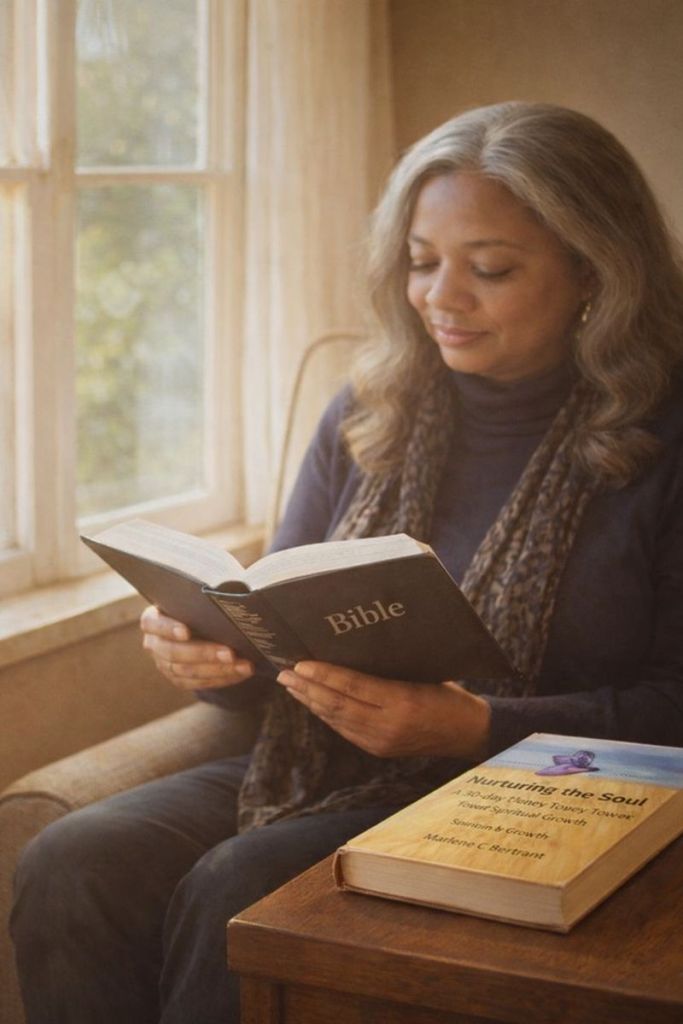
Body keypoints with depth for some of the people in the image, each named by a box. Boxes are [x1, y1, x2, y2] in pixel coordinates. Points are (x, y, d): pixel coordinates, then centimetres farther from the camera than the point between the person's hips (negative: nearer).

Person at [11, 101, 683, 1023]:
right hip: (322, 774, 6)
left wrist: (471, 726, -21)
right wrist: (209, 649, -7)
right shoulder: (370, 415, 11)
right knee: (70, 865, -20)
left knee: (234, 889, -30)